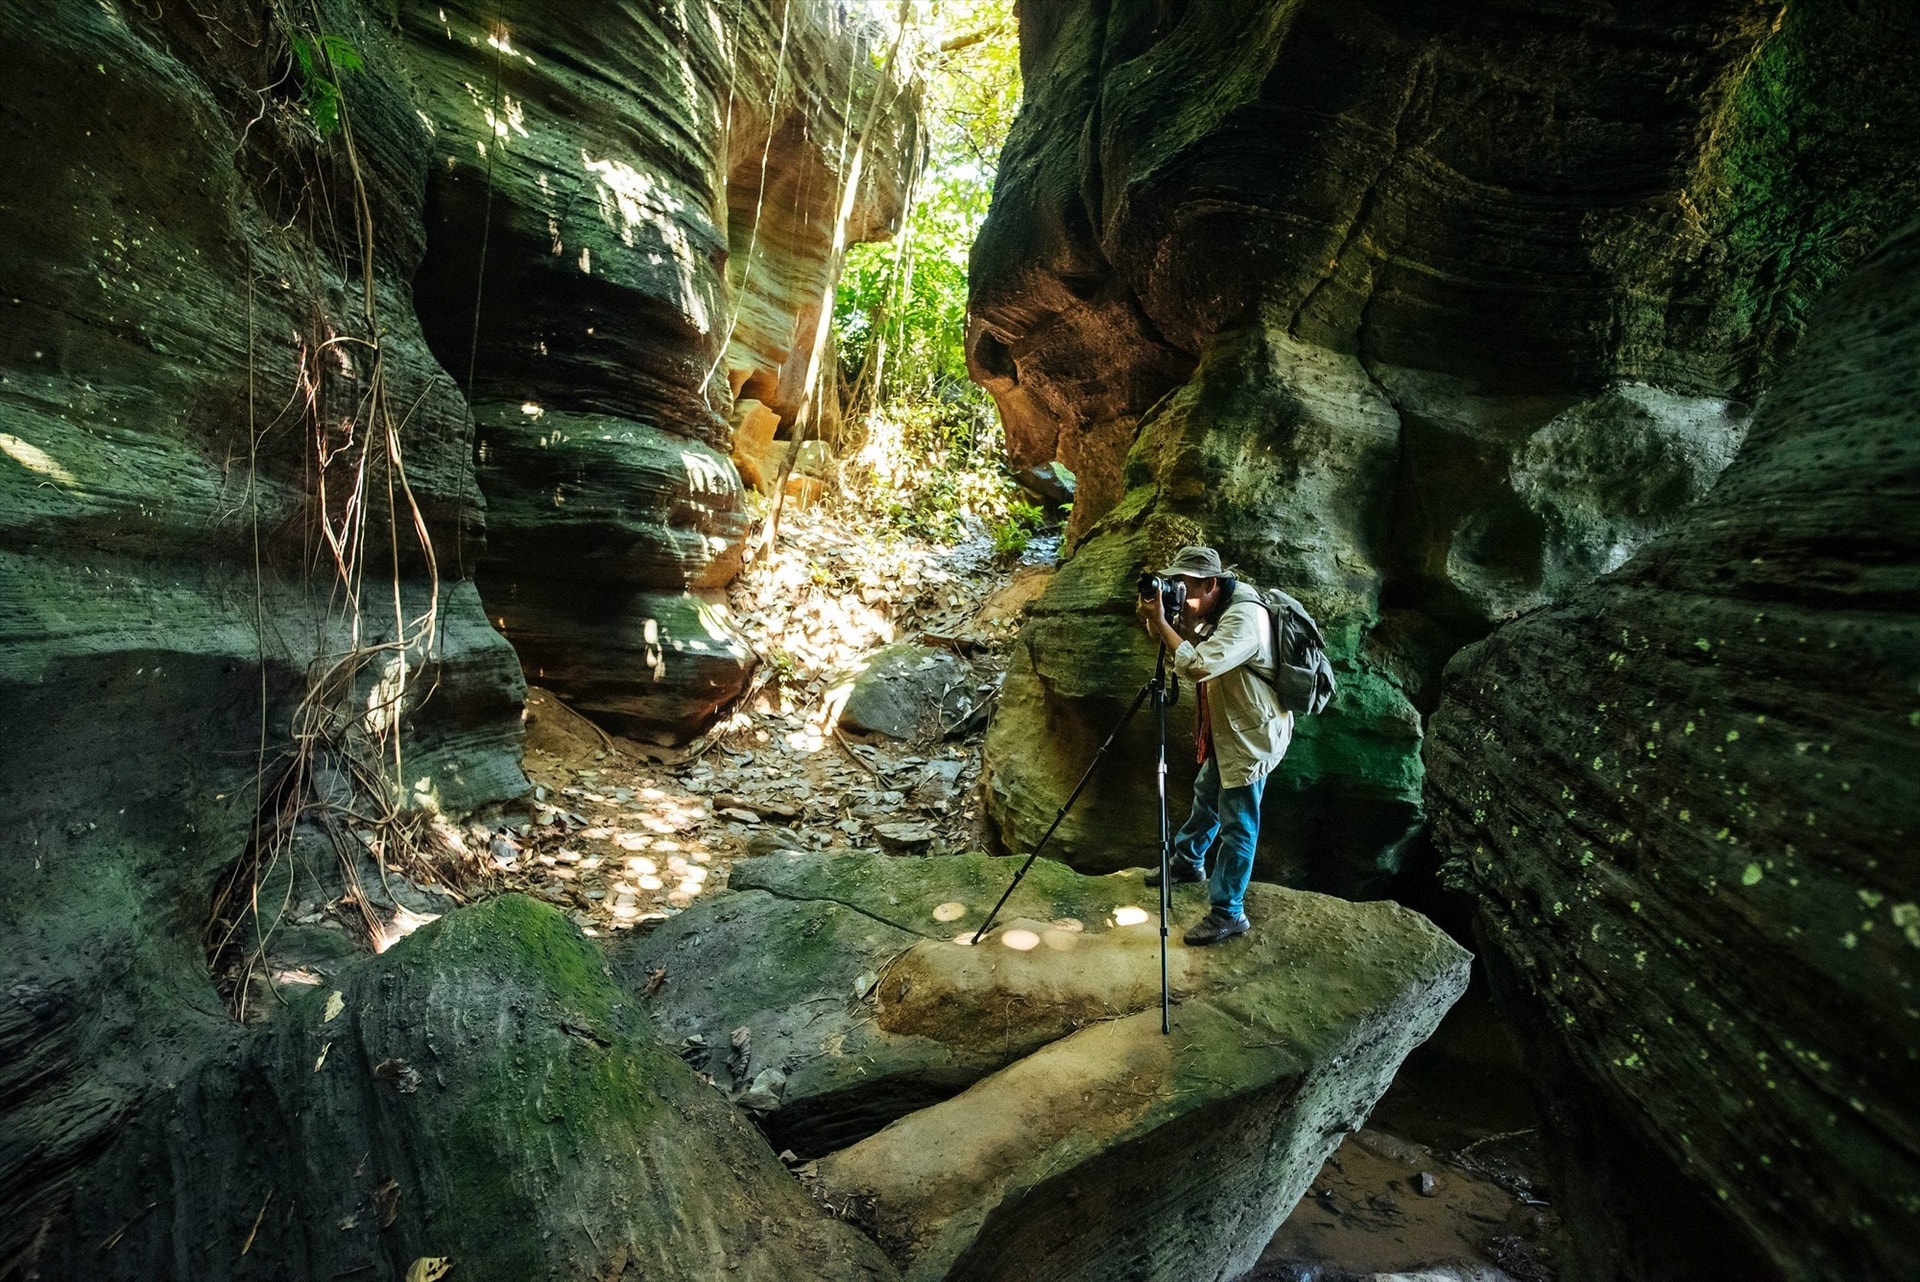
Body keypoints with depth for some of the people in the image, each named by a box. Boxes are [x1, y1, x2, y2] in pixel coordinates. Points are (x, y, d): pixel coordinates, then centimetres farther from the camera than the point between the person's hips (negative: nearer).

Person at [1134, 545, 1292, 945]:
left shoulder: (1243, 617, -28)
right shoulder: (1218, 610, 3)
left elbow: (1196, 666, -38)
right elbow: (1182, 656, 6)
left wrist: (1161, 622, -29)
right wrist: (1159, 626, -12)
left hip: (1252, 736, -10)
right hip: (1227, 730, 10)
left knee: (1237, 825, -1)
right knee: (1206, 796, 25)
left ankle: (1227, 913, 11)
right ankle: (1187, 862, 46)